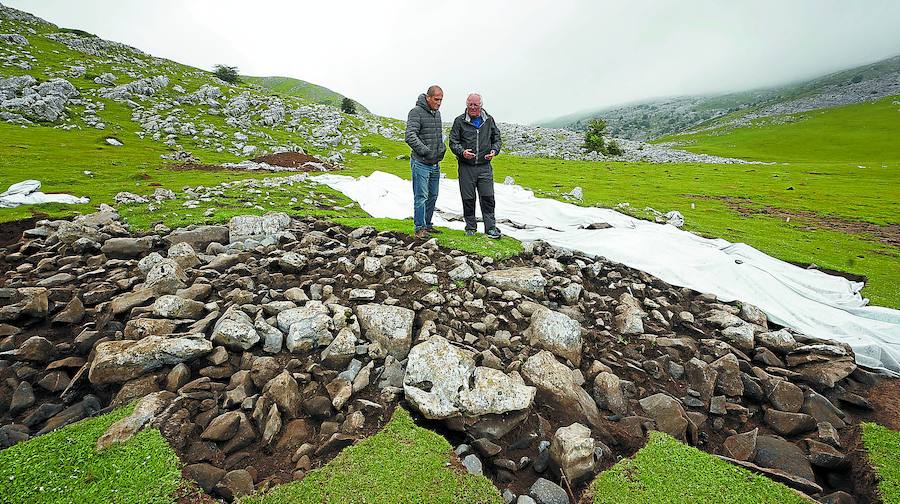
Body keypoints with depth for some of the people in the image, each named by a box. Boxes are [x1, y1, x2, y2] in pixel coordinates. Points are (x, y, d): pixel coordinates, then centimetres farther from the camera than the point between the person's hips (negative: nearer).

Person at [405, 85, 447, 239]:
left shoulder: (437, 113, 16)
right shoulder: (416, 112, -10)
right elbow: (410, 136, -20)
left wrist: (442, 148, 13)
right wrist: (425, 151, -22)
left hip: (435, 164, 8)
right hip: (420, 163, -8)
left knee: (433, 196, 12)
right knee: (421, 196, -7)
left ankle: (427, 225, 24)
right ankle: (420, 228, 1)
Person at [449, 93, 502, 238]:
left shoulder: (489, 120, 10)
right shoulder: (459, 121, 3)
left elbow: (497, 138, 17)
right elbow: (453, 142, 2)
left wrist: (494, 151, -3)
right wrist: (462, 152, -17)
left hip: (485, 166, 2)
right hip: (466, 167, -1)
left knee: (488, 198, -1)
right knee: (468, 199, 3)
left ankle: (490, 227, 8)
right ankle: (471, 227, 18)